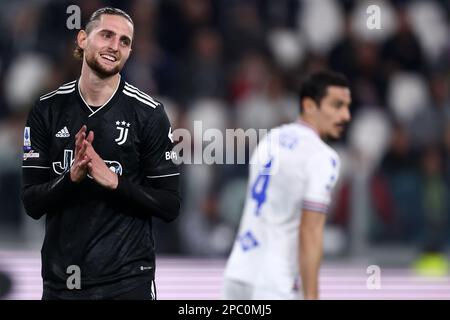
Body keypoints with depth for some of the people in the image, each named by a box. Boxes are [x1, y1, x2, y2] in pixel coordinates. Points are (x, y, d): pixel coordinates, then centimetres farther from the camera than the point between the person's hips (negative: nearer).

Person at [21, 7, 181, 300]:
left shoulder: (148, 113, -5)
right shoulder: (48, 109, 1)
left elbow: (169, 206, -6)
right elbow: (33, 204, -1)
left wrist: (113, 181, -20)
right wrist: (72, 177, -19)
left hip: (126, 278, -2)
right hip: (59, 278, 2)